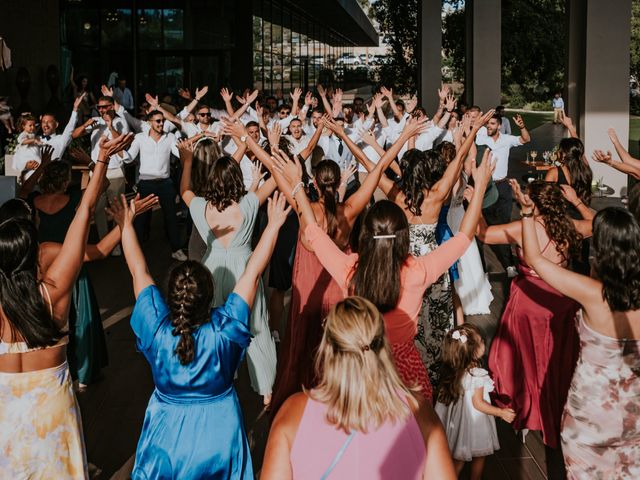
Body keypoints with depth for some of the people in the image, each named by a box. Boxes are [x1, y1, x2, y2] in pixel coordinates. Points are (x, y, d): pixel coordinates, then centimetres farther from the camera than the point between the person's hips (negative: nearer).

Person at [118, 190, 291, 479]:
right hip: (218, 436, -1)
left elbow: (138, 271, -13)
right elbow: (252, 273, -21)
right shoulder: (225, 328, -28)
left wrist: (127, 222, -3)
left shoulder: (156, 327, -24)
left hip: (166, 435, 1)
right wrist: (274, 225, -14)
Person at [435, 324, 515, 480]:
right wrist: (501, 412, -15)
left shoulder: (453, 369, -8)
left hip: (457, 421, 6)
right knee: (479, 455, 17)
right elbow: (478, 403, -23)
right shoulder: (477, 375, -28)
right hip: (473, 421, -6)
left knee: (458, 457, 20)